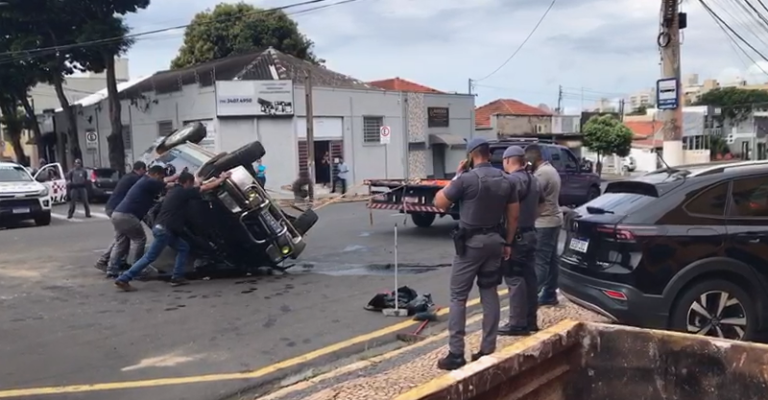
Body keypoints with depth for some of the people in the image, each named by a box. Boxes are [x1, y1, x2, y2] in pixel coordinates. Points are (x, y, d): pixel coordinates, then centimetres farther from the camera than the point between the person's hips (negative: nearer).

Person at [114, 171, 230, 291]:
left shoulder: (175, 191, 16)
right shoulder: (183, 192, -8)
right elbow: (206, 187, -5)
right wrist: (222, 179, 5)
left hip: (163, 228, 10)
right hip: (164, 229, -10)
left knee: (183, 248, 16)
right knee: (150, 257, -6)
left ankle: (177, 277, 12)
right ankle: (123, 279, -5)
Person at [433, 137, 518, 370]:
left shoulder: (467, 178, -14)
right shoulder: (505, 180, 5)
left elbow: (439, 203, -6)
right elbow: (513, 214, 9)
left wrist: (455, 177, 2)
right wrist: (508, 242, 16)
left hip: (471, 242, -6)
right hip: (494, 241, 6)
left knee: (458, 297, -1)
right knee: (490, 294, 12)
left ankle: (455, 354, -2)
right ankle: (488, 349, 16)